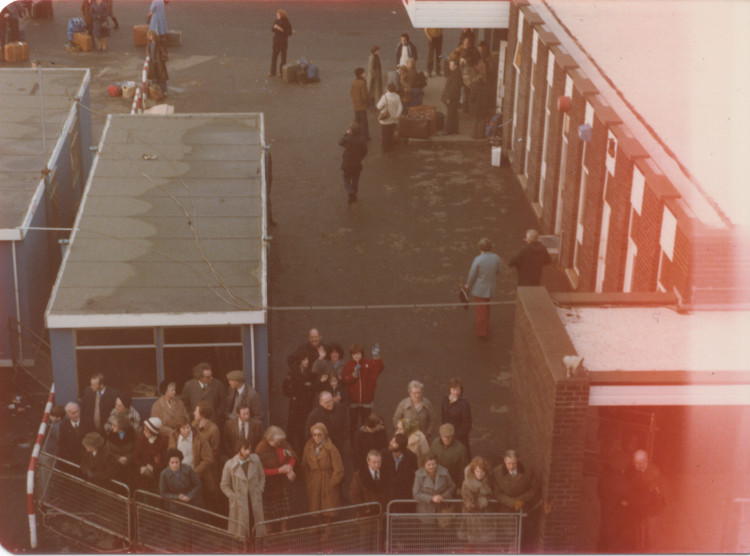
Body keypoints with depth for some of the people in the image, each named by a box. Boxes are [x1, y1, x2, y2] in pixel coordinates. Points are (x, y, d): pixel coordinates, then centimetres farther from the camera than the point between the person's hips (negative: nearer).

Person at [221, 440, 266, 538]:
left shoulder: (255, 459, -4)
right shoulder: (229, 465, -12)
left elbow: (262, 476, 12)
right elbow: (224, 485, 2)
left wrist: (259, 491, 2)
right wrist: (233, 497, -5)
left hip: (255, 503, 3)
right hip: (239, 505, -3)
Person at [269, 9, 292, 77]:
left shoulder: (287, 23, -11)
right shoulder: (277, 21, 5)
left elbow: (289, 33, -14)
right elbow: (272, 30, 11)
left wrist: (282, 30, -24)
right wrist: (274, 27, -11)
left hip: (283, 42, -5)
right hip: (276, 41, 6)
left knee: (283, 57, 1)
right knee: (274, 56, 8)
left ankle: (282, 72, 9)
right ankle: (273, 72, 17)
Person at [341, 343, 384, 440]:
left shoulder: (369, 364, -2)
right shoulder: (348, 365, -2)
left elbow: (380, 368, -19)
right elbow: (345, 381, -9)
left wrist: (376, 358, -35)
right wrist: (354, 374, -24)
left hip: (366, 400, 0)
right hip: (353, 401, 0)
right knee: (353, 425, 8)